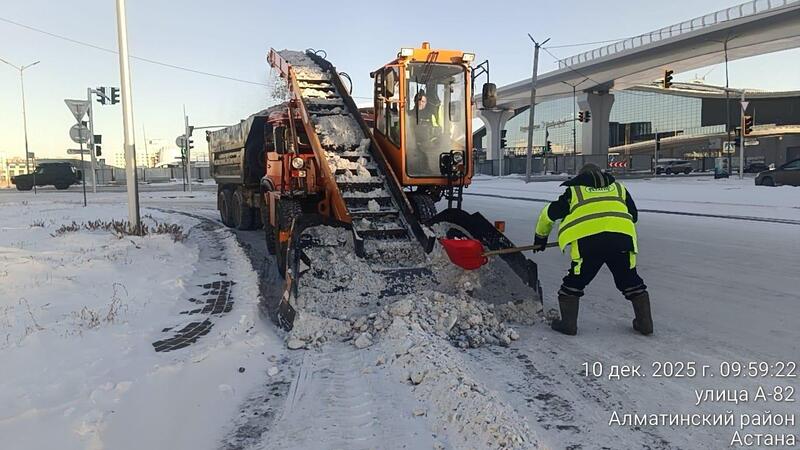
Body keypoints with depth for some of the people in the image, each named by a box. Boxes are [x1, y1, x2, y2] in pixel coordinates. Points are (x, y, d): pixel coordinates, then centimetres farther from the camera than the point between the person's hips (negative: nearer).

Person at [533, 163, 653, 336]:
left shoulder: (574, 191, 22)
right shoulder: (618, 187, 29)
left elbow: (549, 214, 25)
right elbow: (633, 215, 32)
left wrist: (541, 237, 38)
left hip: (588, 241, -2)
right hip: (621, 237, 3)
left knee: (574, 282, 13)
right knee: (630, 281, 20)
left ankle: (568, 323, 13)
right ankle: (645, 322, 23)